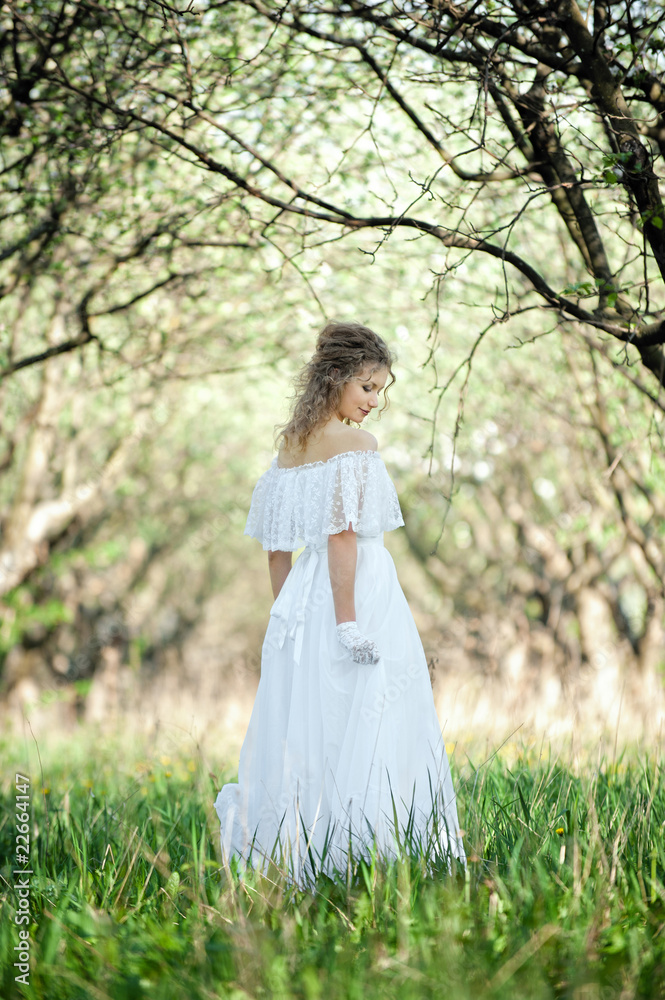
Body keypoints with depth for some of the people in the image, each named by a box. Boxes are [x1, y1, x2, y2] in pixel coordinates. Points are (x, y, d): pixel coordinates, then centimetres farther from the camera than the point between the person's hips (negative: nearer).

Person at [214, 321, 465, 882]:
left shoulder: (289, 446, 11)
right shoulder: (356, 445, -11)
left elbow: (276, 548, 13)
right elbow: (343, 539, -19)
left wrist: (289, 614, 18)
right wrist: (348, 624, -20)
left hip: (301, 604, 8)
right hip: (361, 596, -7)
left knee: (305, 734, 9)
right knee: (363, 729, -3)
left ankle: (293, 854, 10)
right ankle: (360, 851, -3)